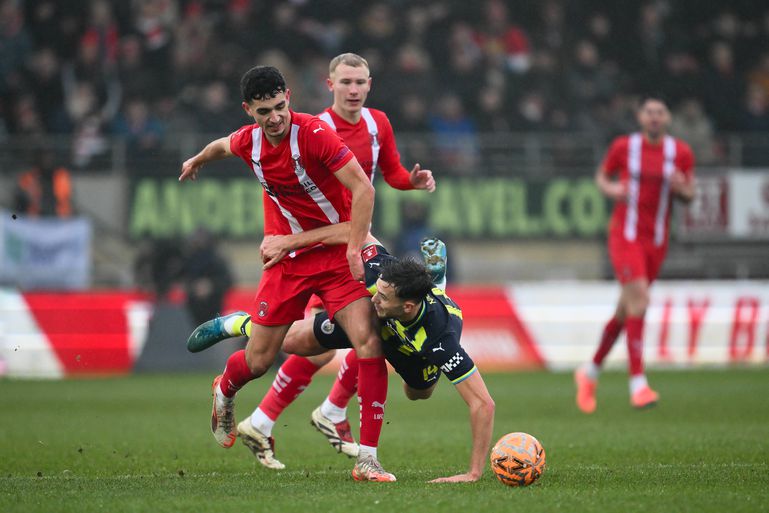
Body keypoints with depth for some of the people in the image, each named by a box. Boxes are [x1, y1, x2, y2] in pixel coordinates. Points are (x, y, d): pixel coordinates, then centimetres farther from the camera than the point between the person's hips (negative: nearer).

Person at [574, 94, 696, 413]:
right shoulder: (623, 147, -2)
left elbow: (690, 195, 9)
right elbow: (602, 176, 12)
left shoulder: (681, 153, 3)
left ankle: (590, 373, 32)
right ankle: (638, 385, -20)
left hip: (656, 241, 4)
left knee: (626, 311, 11)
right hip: (625, 235, -4)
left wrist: (681, 188, -14)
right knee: (639, 301, -20)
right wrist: (610, 189, -10)